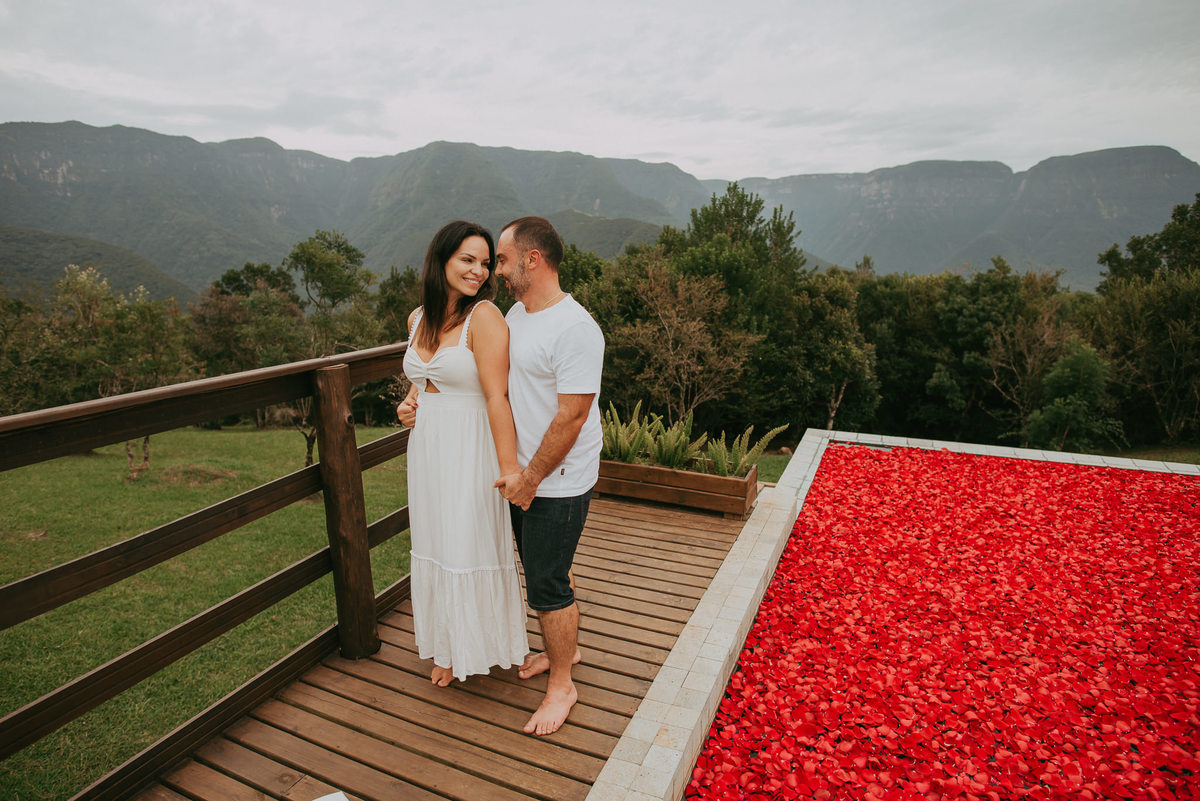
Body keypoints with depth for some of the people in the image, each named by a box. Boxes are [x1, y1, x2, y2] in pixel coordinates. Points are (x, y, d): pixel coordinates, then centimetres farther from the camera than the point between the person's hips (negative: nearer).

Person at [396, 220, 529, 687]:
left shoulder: (484, 317, -15)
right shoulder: (418, 319, 6)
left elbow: (497, 397, -21)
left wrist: (509, 468, -24)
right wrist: (410, 399, 3)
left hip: (470, 450, -7)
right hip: (426, 446, 7)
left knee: (470, 548, 6)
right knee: (437, 548, 17)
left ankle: (481, 644, 31)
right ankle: (450, 648, 38)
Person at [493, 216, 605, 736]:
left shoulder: (575, 329, -23)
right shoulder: (515, 314, 7)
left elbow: (571, 419, -24)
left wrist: (530, 478, -17)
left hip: (558, 485, -8)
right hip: (522, 476, 9)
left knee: (547, 585, 3)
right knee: (544, 572, 22)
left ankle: (561, 684, 25)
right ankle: (563, 648, 44)